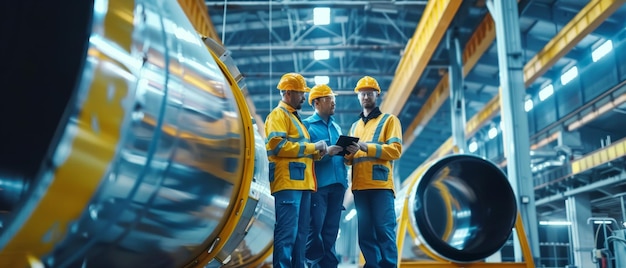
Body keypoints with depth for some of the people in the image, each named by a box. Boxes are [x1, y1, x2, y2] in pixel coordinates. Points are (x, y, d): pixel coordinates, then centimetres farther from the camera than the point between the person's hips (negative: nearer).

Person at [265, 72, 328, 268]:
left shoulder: (295, 117, 26)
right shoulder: (278, 115, -3)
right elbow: (277, 145, -17)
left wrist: (317, 152, 8)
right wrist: (312, 146, -13)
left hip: (302, 183, 10)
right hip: (288, 183, -10)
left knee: (300, 233, 10)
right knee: (286, 233, -11)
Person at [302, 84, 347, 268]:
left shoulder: (336, 127, 20)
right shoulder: (307, 125, 3)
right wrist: (326, 152, -19)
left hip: (337, 184, 6)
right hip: (317, 184, -5)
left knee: (331, 230, 8)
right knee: (315, 228, -7)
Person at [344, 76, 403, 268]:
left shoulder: (389, 120, 7)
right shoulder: (355, 126, 23)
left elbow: (396, 150, -7)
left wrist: (366, 147, -16)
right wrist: (349, 153, -4)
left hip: (381, 184, -5)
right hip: (359, 186, 5)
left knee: (384, 230, -8)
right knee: (365, 233, 6)